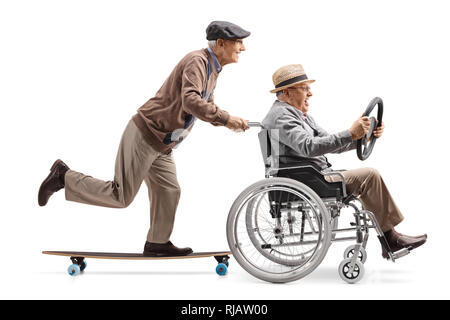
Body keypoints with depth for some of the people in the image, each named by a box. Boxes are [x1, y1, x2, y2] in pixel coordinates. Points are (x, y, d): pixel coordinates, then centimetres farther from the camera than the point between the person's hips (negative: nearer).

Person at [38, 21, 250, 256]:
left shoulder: (212, 70, 15)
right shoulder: (197, 61, -16)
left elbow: (206, 108, 25)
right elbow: (190, 101, -31)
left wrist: (231, 120, 7)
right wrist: (225, 119, -26)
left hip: (161, 145, 10)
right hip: (145, 134, -10)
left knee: (168, 192, 10)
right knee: (121, 197, -6)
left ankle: (157, 243, 23)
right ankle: (64, 177, 5)